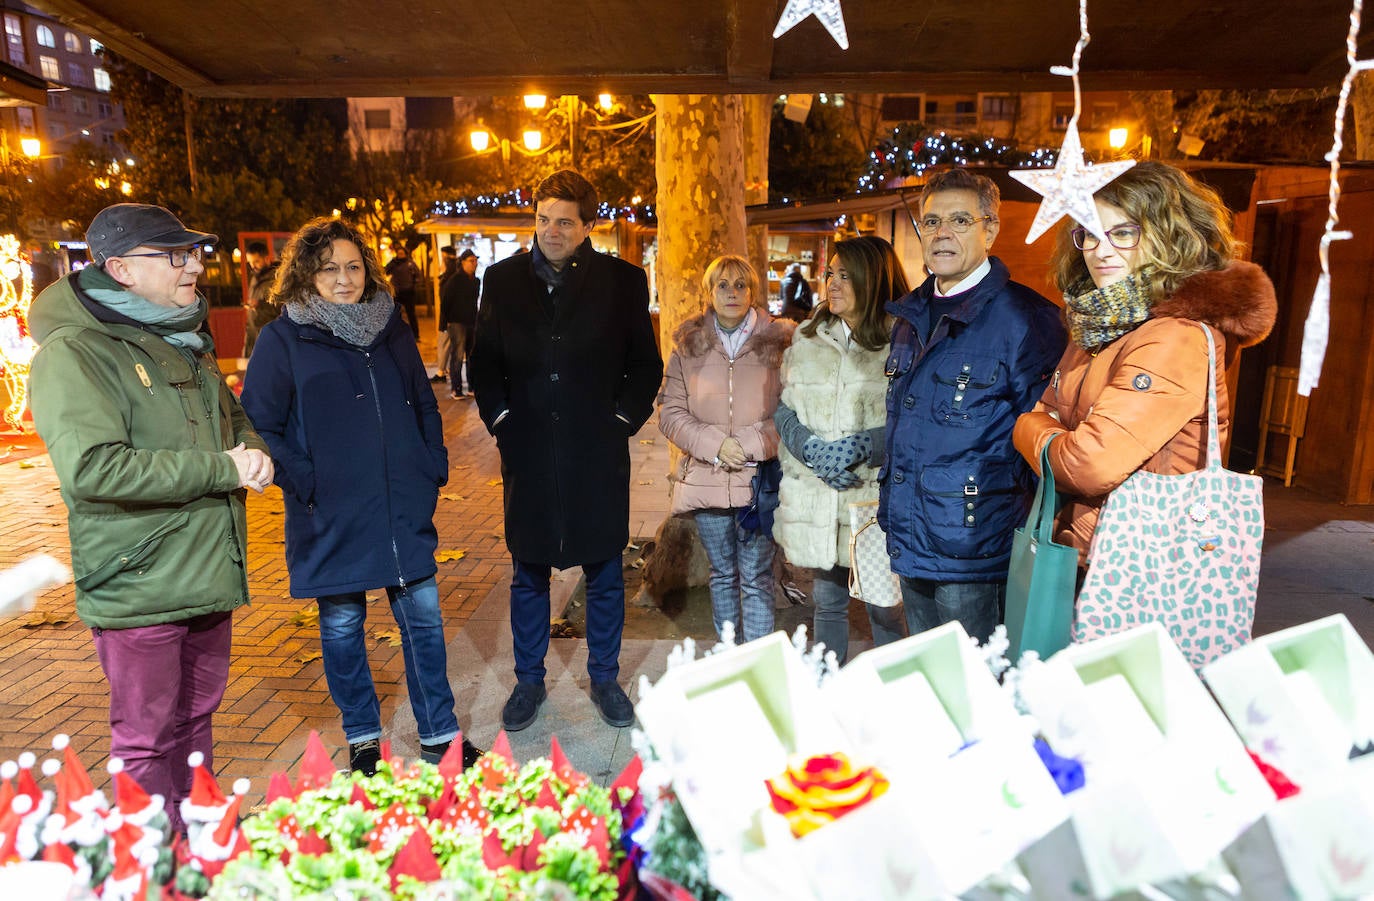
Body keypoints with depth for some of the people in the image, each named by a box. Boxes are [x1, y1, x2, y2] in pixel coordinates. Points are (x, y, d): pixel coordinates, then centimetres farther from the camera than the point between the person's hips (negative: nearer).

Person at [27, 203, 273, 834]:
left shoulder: (185, 343, 13)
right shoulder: (72, 354, -14)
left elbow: (234, 417, 24)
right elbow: (90, 468, -26)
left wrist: (251, 450, 0)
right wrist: (221, 469, -22)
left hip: (207, 572, 8)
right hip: (138, 586, -8)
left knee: (196, 721, 20)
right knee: (147, 740, 6)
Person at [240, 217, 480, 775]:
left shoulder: (390, 329, 10)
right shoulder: (283, 340, -3)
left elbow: (424, 404, 17)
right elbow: (259, 425, -5)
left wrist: (434, 467, 7)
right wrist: (304, 483, -12)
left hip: (405, 512, 3)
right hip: (331, 519, -3)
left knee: (423, 618, 8)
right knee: (342, 627, 10)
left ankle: (439, 734, 23)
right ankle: (362, 738, 30)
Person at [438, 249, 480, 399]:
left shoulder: (476, 281, 13)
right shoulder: (455, 280, -8)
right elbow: (445, 301, -9)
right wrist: (445, 322, -13)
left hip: (471, 323, 7)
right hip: (457, 323, -7)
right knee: (457, 355, -8)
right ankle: (455, 389, -4)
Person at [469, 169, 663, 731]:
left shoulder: (622, 281, -1)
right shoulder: (503, 279, 4)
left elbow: (645, 363, 4)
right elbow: (484, 360, 10)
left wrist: (625, 418, -5)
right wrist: (500, 418, -1)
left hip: (598, 453, -1)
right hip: (528, 452, 2)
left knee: (604, 574, 11)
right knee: (528, 574, 13)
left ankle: (604, 678, 30)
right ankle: (529, 679, 31)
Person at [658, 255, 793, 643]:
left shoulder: (778, 341, 0)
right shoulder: (688, 345, 5)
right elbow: (670, 413, 2)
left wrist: (752, 444, -15)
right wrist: (714, 445, -11)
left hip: (760, 478, -2)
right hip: (707, 479, 2)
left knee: (756, 580, 1)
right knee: (722, 575, 15)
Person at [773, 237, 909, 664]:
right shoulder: (806, 338, 9)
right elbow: (782, 408, 10)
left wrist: (862, 447, -18)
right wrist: (808, 447, -7)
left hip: (876, 496, -3)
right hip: (814, 497, 4)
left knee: (885, 607, 7)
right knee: (826, 600, 15)